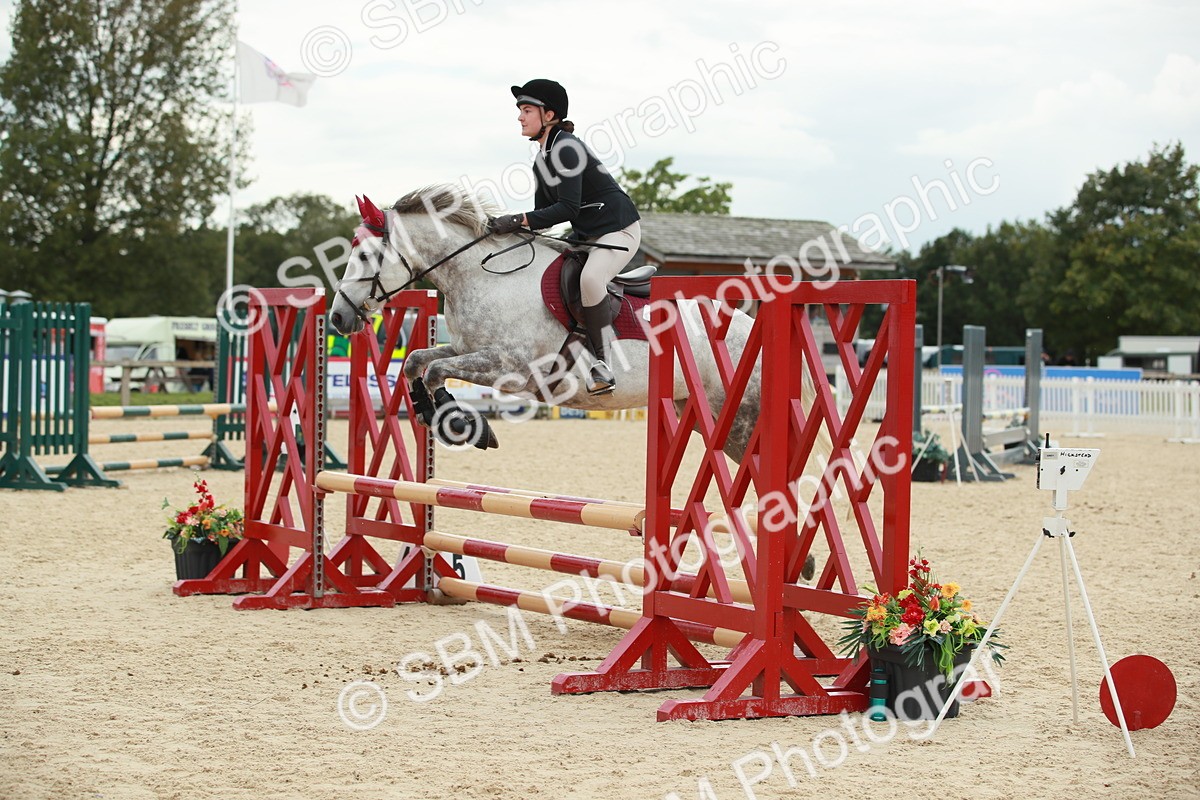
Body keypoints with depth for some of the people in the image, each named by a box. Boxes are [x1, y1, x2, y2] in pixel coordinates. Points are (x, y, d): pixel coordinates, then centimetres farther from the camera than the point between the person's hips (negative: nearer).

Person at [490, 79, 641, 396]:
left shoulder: (566, 148, -19)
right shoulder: (542, 160, 10)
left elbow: (568, 208, -27)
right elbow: (544, 212, 13)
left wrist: (520, 219, -29)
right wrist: (511, 227, -3)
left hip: (618, 229, -11)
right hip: (585, 235, 11)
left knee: (590, 278, -35)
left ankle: (602, 363, -26)